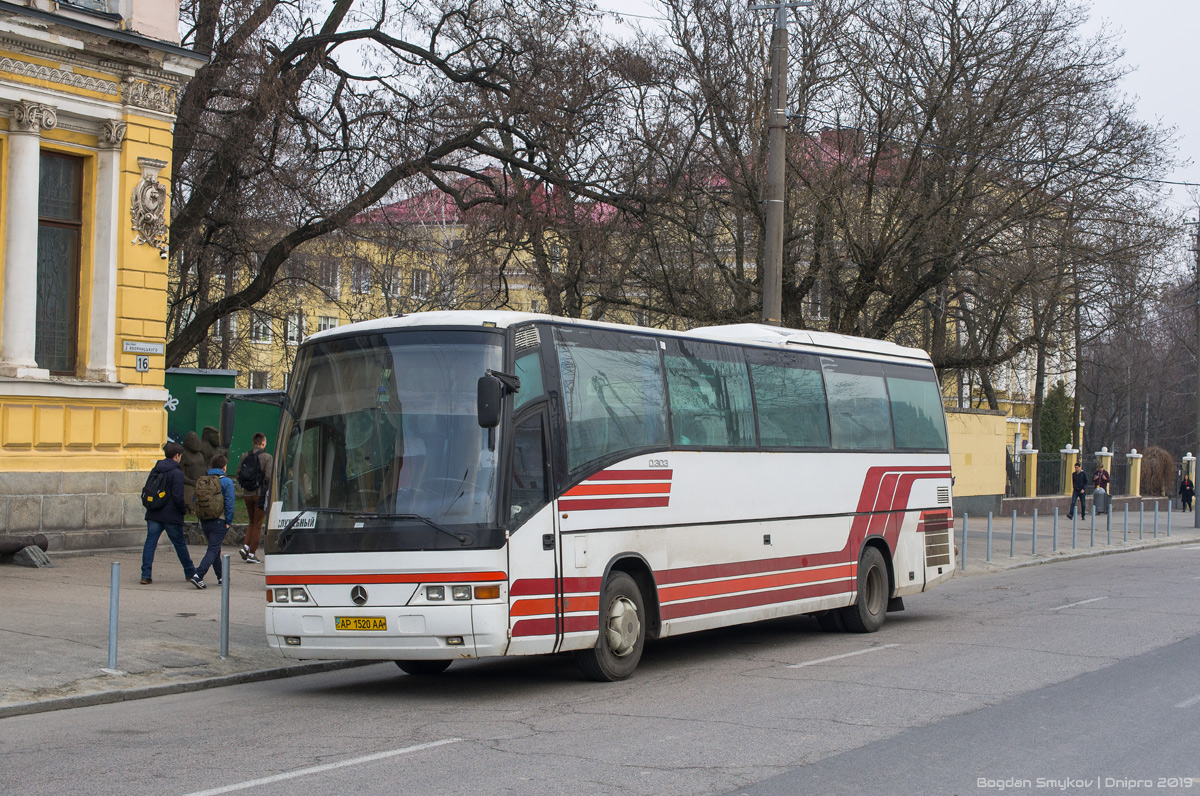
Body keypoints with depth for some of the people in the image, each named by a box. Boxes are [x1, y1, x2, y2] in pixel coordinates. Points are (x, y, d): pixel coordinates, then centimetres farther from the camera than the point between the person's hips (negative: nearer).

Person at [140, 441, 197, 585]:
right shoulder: (177, 473, -12)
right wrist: (184, 509, -1)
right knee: (180, 544, 9)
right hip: (171, 516, -5)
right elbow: (178, 497, -18)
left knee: (150, 542, 1)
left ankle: (146, 575, -8)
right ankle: (190, 572, 23)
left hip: (153, 514, 5)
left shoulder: (154, 470, 9)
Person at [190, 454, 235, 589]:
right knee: (213, 550, -5)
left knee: (215, 548, 20)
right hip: (219, 521, -6)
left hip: (204, 521, 6)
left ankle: (221, 577, 30)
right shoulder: (227, 482, -9)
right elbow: (229, 503, -12)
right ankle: (198, 575, -22)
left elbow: (195, 500, 9)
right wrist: (228, 522, -7)